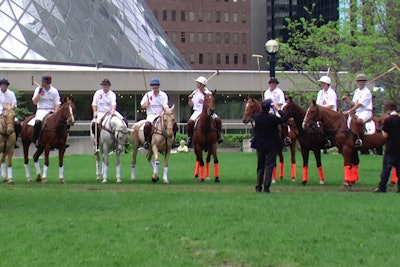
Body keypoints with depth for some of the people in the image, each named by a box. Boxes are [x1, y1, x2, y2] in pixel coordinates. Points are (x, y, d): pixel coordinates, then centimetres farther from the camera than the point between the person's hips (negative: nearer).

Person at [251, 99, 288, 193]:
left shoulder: (256, 116, -6)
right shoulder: (272, 118, -21)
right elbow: (284, 119, -10)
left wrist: (269, 114, 18)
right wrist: (278, 109, -1)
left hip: (260, 145, 4)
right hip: (271, 146, -4)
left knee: (260, 166, 15)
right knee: (269, 166, 2)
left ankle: (258, 186, 17)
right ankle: (266, 187, -3)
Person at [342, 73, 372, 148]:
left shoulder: (367, 92, -10)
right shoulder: (356, 91, 16)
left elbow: (359, 104, -17)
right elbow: (353, 103, 16)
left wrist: (348, 111, -21)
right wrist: (347, 100, -2)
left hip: (366, 112, -9)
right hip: (358, 112, 9)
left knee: (359, 121, -37)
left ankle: (360, 139, -30)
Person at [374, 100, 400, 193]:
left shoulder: (388, 120, -12)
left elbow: (385, 135, -10)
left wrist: (383, 130, 7)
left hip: (390, 149, -5)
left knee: (386, 168, 1)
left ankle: (382, 187, 3)